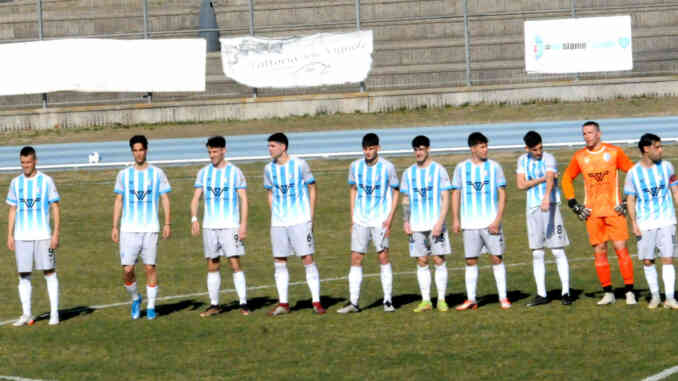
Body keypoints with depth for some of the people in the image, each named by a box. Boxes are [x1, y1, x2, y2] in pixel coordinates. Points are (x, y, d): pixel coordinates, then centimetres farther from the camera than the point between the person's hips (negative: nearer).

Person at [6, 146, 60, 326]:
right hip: (21, 236, 3)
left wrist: (56, 234, -7)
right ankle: (26, 314, 8)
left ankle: (54, 313, 1)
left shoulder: (46, 181, 0)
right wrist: (9, 235, 7)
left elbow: (55, 208, 0)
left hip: (43, 235, -3)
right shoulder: (16, 183, 9)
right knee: (23, 275, 3)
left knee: (49, 272, -2)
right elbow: (12, 210, 14)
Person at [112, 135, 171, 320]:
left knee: (150, 267, -1)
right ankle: (135, 298, 18)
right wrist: (115, 227, 6)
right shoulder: (124, 175, 8)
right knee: (127, 269, -6)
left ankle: (151, 306, 10)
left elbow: (165, 199, 6)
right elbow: (118, 201, 12)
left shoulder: (157, 173, 5)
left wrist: (168, 223, -3)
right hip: (128, 229, 1)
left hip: (151, 228, -1)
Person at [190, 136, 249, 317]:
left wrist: (243, 225, -9)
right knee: (212, 266, 6)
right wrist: (194, 218, -8)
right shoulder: (204, 172, 9)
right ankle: (214, 304, 13)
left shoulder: (235, 172, 0)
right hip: (209, 226, 4)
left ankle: (243, 304, -7)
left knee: (235, 263, -9)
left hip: (230, 225, -4)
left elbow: (243, 199, -1)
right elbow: (196, 197, 8)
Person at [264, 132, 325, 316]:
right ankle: (283, 304, 11)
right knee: (279, 262, 4)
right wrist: (274, 216, 10)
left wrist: (310, 217, -2)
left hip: (300, 221, -4)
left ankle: (316, 302, -1)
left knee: (308, 259, -5)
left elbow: (312, 189, 2)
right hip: (278, 223, 4)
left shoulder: (299, 165, -5)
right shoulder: (269, 169, 6)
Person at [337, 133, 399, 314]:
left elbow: (395, 193, 1)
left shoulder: (387, 168, -5)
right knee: (355, 259, 0)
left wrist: (389, 219, -8)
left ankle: (388, 300, 4)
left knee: (383, 257, -4)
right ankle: (353, 302, 2)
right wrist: (352, 218, 10)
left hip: (380, 220, -3)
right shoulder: (355, 167, 4)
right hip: (360, 220, 3)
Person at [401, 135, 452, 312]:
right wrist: (405, 221, 3)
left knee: (439, 260, -4)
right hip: (416, 226, 3)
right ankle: (425, 301, 6)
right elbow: (406, 200, 15)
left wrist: (440, 222, -13)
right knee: (422, 262, 3)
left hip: (436, 224, -3)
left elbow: (445, 199, -3)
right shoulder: (409, 173, 10)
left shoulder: (439, 170, 0)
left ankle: (441, 300, 2)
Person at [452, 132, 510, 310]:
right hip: (470, 223, 2)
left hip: (490, 222, -2)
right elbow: (456, 193, 11)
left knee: (497, 258, -3)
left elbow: (502, 194, 0)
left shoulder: (494, 167, 2)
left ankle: (503, 297, 4)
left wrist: (498, 220, -9)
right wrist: (455, 219, 3)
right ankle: (471, 299, 9)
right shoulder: (461, 167, 6)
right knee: (470, 261, 3)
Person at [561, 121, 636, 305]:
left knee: (621, 249, -8)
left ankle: (629, 291, -4)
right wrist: (573, 204, 10)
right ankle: (607, 293, 9)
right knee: (599, 252, 2)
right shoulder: (579, 157, 7)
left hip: (614, 209, -3)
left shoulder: (614, 152, 1)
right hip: (592, 212, 3)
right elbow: (567, 179, 19)